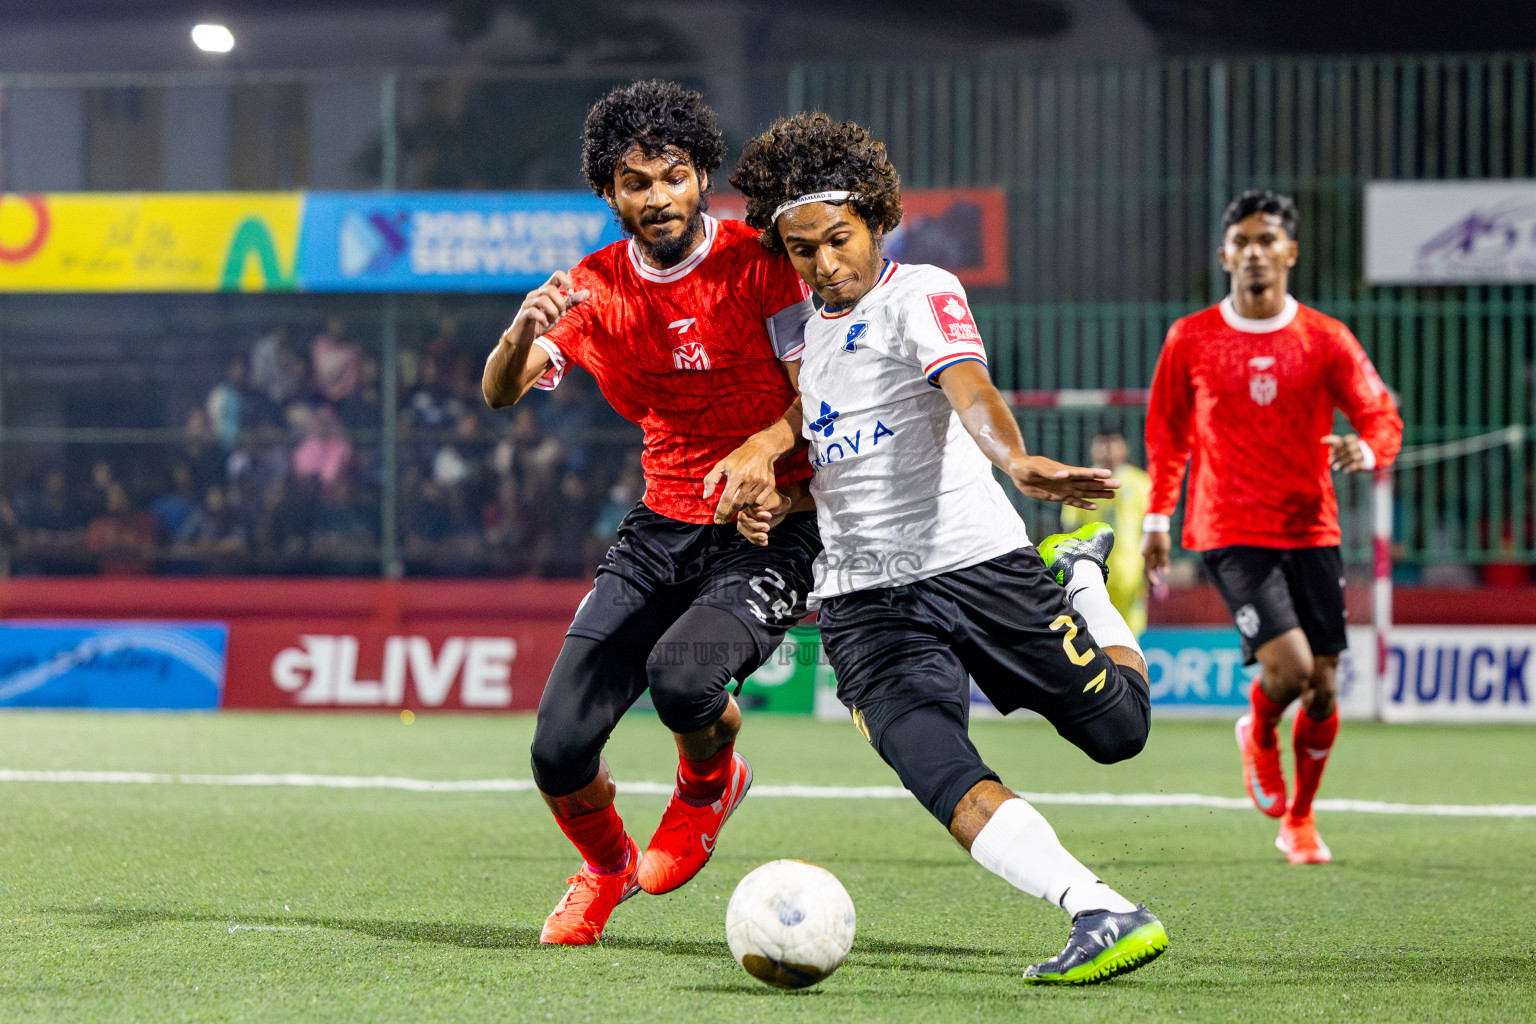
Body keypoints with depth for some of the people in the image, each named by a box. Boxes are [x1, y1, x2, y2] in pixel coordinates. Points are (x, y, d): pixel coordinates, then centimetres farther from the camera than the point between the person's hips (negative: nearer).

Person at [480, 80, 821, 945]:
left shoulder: (755, 260, -7)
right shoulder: (596, 289, 4)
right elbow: (501, 394, -4)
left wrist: (765, 447, -31)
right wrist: (523, 333, -27)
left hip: (769, 524, -4)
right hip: (663, 529, 4)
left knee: (680, 674, -34)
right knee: (559, 755, -7)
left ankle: (712, 779, 4)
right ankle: (607, 866, 28)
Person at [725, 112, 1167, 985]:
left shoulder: (922, 294, -5)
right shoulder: (811, 328, 15)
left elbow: (969, 388, -26)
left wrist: (1018, 461, -47)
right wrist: (776, 499, 7)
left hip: (976, 563, -4)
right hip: (865, 606, 4)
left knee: (1119, 726, 6)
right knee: (944, 777, -21)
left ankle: (1082, 574, 36)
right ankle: (1105, 917, -32)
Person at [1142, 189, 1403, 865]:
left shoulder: (1325, 340, 2)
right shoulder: (1191, 340, 1)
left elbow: (1383, 420, 2)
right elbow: (1166, 435, 12)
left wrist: (1364, 448, -20)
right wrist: (1157, 518, 10)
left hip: (1312, 531, 2)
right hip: (1230, 533, -2)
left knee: (1322, 686, 1)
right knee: (1290, 666, -19)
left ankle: (1300, 820, 23)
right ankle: (1258, 736, 17)